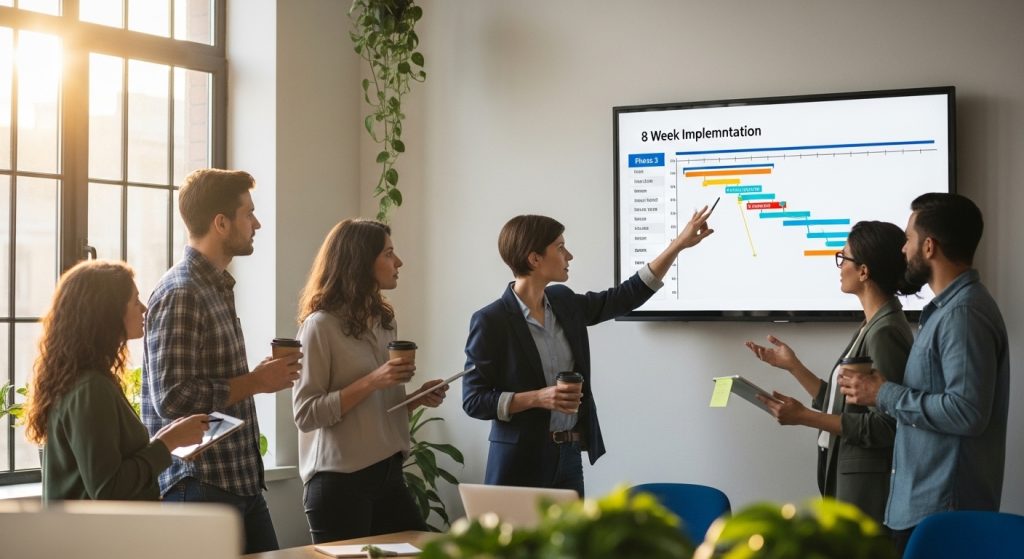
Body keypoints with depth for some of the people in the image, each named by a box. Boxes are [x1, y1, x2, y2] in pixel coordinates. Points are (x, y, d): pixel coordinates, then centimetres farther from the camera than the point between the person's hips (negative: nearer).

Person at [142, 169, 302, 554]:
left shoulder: (217, 287, 15)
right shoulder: (180, 294, -15)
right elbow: (172, 399, -22)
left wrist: (263, 376, 9)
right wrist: (255, 382, -15)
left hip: (242, 479, 9)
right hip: (200, 485, -9)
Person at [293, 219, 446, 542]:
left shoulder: (385, 322, 12)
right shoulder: (321, 325, -10)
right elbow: (306, 414, -15)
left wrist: (418, 399, 2)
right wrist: (371, 381, -20)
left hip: (389, 476, 7)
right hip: (340, 481, -7)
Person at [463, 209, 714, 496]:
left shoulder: (564, 303, 7)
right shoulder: (491, 321, -12)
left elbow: (629, 295, 16)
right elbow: (473, 400, -12)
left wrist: (680, 243, 14)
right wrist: (538, 398, -23)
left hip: (569, 456, 6)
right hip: (521, 462, -6)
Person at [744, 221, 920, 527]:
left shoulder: (885, 333, -17)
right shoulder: (871, 327, 11)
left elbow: (883, 426, -20)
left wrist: (805, 417, -20)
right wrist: (793, 366, 12)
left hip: (868, 484, -9)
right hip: (847, 475, 9)